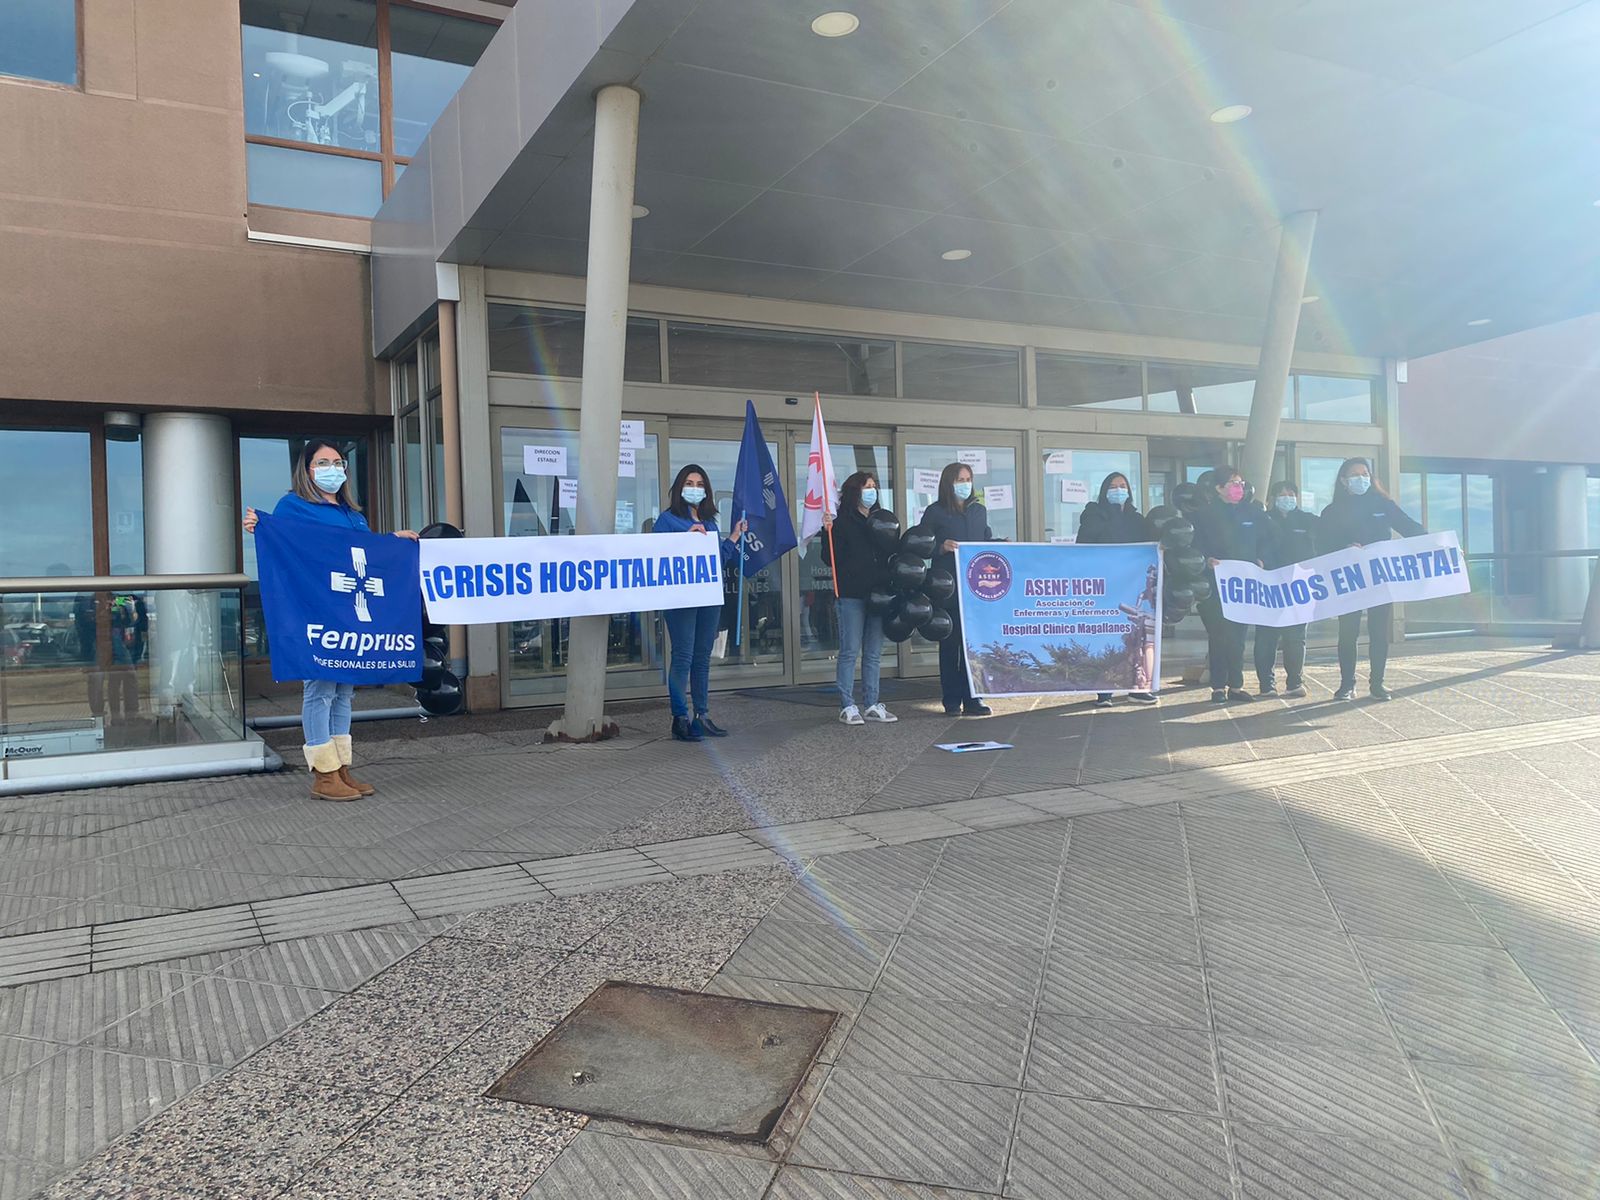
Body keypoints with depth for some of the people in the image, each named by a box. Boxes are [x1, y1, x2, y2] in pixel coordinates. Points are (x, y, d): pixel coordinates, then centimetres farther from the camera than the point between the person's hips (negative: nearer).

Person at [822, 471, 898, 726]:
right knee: (850, 651, -2)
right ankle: (847, 706, 3)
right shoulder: (842, 522, -2)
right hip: (852, 595, -5)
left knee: (874, 653, 9)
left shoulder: (886, 519, 13)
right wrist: (828, 531, -18)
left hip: (879, 593, 5)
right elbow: (830, 559, -7)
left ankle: (872, 705, 15)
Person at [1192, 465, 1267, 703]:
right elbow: (1195, 546, -4)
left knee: (1238, 634, 6)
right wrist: (1208, 560, -20)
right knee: (1218, 634, -3)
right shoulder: (1205, 514, 0)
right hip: (1215, 583, -4)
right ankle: (1218, 686, 2)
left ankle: (1236, 685, 13)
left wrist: (1259, 561, 1)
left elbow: (1264, 542, 16)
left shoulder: (1253, 512, 12)